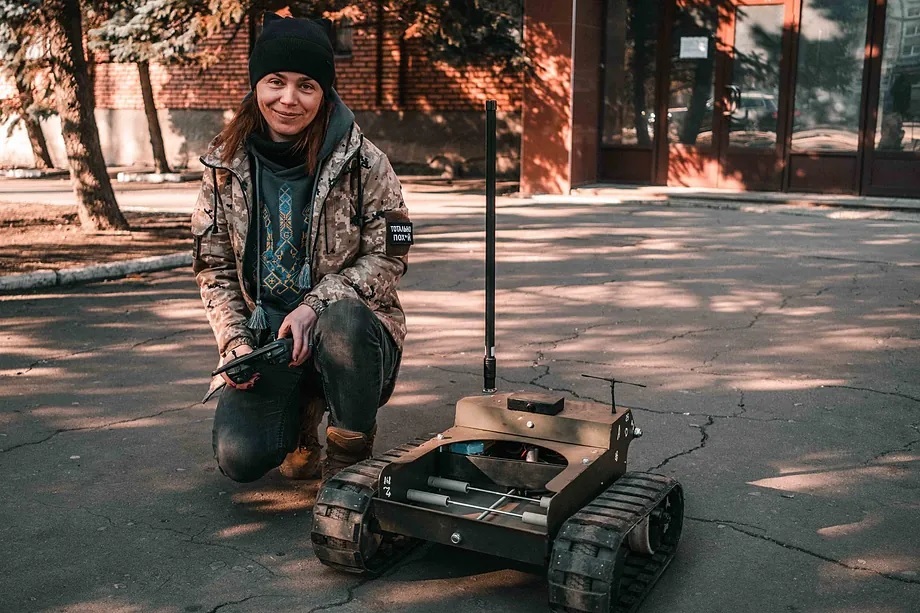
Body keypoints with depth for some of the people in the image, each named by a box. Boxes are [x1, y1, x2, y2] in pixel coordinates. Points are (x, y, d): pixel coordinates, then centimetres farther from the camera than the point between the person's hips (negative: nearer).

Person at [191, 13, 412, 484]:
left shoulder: (363, 163, -8)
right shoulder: (225, 166, 1)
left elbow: (388, 258, -7)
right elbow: (213, 269, 6)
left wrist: (315, 306, -21)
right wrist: (236, 345, -8)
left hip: (347, 327, -2)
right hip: (263, 336, 2)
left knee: (342, 322, -40)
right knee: (239, 458, -21)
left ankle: (349, 459, -10)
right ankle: (301, 415, 17)